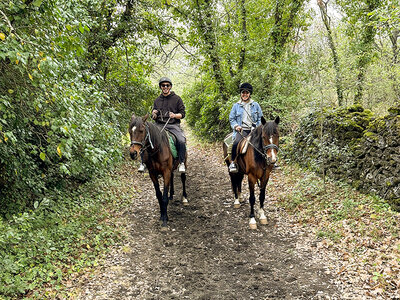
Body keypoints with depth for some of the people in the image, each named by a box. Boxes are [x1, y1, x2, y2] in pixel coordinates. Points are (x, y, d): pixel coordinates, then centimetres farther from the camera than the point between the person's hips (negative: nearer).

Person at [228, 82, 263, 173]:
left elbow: (260, 118, 16)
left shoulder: (255, 105, 13)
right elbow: (231, 118, 14)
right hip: (241, 130, -1)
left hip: (253, 130, 2)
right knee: (237, 142, -32)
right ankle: (233, 162, -24)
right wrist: (236, 126, -5)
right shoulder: (236, 106, 11)